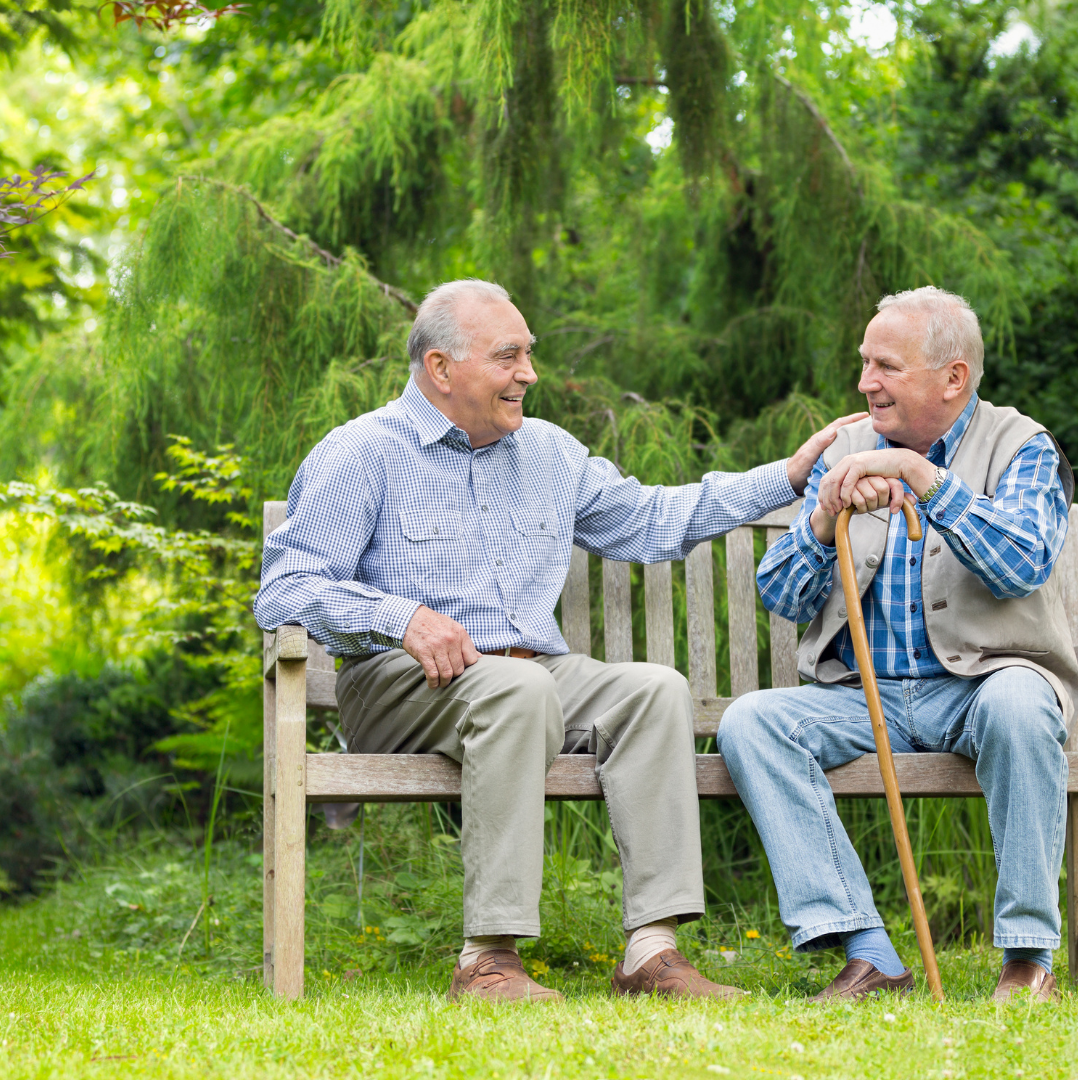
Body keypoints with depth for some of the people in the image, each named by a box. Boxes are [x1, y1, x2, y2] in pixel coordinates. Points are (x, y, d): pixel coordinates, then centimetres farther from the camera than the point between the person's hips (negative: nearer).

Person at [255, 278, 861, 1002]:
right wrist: (401, 616, -23)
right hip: (400, 685, -6)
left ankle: (652, 950, -30)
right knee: (517, 685, -37)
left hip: (541, 675, 6)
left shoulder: (548, 452, 21)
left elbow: (650, 520, 29)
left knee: (656, 688, -22)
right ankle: (488, 961, -40)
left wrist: (790, 475, 23)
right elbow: (284, 591, -7)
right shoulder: (362, 454, 1)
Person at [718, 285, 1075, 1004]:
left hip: (978, 687, -4)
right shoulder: (847, 454, 12)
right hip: (863, 695, 4)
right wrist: (826, 518, -13)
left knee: (1014, 704, -37)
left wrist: (920, 472, -21)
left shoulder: (1021, 447, 2)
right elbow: (781, 599, 7)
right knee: (749, 721, -22)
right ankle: (869, 956, -27)